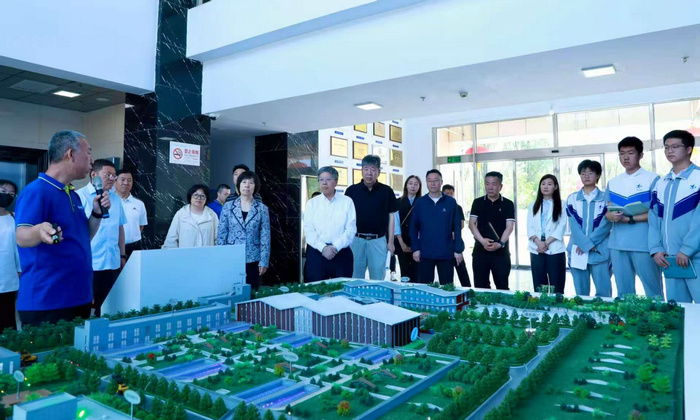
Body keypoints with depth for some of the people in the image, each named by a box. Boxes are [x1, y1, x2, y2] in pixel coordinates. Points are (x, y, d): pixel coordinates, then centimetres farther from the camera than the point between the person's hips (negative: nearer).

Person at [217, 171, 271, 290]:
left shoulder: (262, 209, 0)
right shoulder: (228, 207, 2)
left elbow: (265, 237, -1)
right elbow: (221, 234, 4)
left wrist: (264, 261, -5)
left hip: (253, 259, 0)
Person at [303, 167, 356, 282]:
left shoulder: (347, 202, 5)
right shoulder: (312, 203, 9)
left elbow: (351, 229, -2)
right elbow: (308, 230, 0)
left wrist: (335, 246, -14)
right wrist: (323, 248, -13)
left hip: (341, 253, -1)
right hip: (316, 252, 1)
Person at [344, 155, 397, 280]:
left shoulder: (386, 191, 3)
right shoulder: (352, 190, 3)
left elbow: (391, 216, 7)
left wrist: (390, 241, 3)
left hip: (379, 240, 0)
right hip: (356, 239, 0)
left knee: (378, 278, 6)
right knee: (355, 277, 8)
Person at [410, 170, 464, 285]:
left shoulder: (451, 202, 1)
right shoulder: (420, 202, 3)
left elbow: (457, 227, 2)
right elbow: (414, 227, 3)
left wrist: (458, 249, -3)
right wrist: (415, 248, -3)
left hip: (446, 253, 0)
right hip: (425, 253, 0)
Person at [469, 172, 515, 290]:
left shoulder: (508, 204, 3)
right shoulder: (477, 203, 6)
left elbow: (509, 227, -4)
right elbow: (472, 224, -1)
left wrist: (500, 243, -20)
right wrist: (482, 240, -17)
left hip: (501, 251, -1)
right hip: (480, 250, 1)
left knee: (502, 286, 4)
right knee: (480, 286, 6)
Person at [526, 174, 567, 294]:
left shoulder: (561, 206, 6)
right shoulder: (533, 206, 15)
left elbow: (561, 228, -4)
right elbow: (530, 228, 5)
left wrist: (546, 243, -14)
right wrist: (538, 242, -12)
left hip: (555, 250, -3)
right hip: (536, 250, 3)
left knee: (556, 287, -1)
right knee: (538, 287, 6)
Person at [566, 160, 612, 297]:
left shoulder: (605, 198, 5)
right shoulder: (572, 199, 9)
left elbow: (606, 225, -5)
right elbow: (573, 225, -1)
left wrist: (588, 243, -13)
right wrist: (587, 244, -13)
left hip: (600, 252, -1)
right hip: (577, 251, 2)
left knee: (603, 292, -2)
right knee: (580, 293, 6)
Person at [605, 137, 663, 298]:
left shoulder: (652, 179, 0)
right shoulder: (612, 183, 14)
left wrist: (630, 218, -16)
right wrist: (610, 216, -9)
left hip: (644, 245, -4)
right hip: (617, 245, 4)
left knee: (654, 293, 1)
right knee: (623, 293, 11)